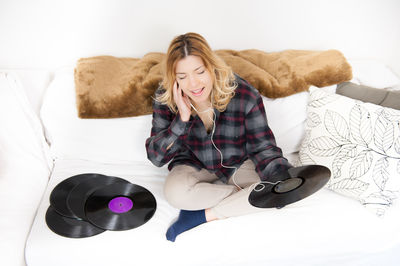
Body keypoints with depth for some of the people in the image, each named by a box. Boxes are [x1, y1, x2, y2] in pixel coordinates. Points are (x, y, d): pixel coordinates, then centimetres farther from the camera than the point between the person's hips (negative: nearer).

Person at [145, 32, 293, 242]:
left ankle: (204, 214, -17)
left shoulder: (244, 95, -21)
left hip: (240, 165, 0)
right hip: (194, 167, 0)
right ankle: (243, 194, -11)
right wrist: (182, 118, -30)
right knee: (175, 191, -34)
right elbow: (156, 157, -15)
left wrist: (287, 177, -37)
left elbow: (263, 148, -16)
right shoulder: (166, 97, -16)